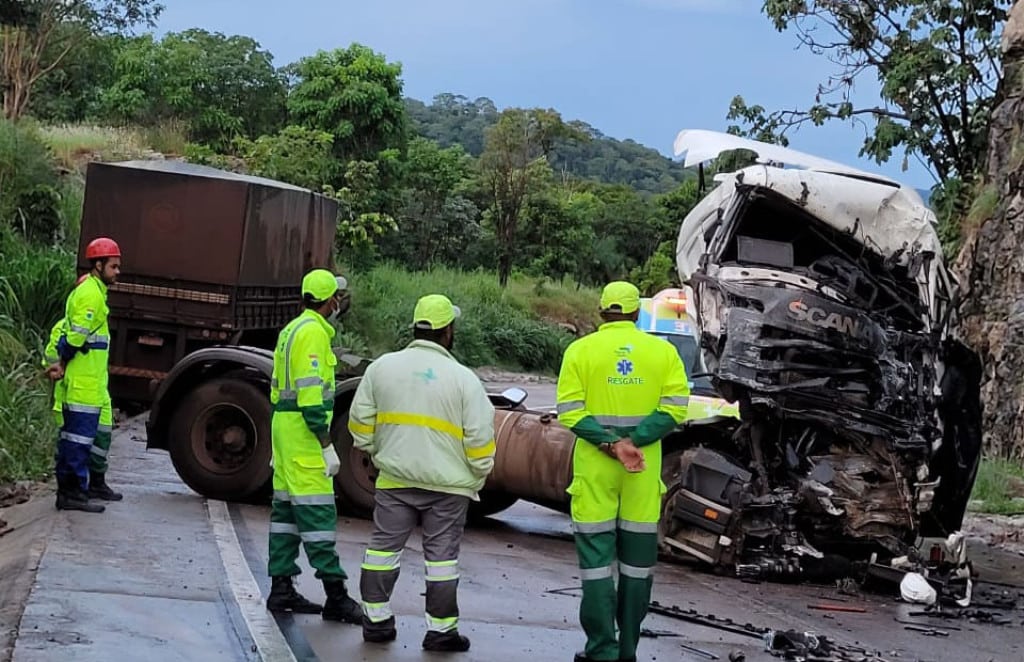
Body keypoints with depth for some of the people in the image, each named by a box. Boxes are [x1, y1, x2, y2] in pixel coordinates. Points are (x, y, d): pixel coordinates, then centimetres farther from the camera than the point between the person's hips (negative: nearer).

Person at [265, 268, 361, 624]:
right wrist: (327, 445, -21)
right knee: (317, 511, -10)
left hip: (283, 423, 10)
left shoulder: (291, 330, 17)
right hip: (304, 432, -10)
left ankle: (281, 589, 14)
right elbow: (310, 393, -20)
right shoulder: (313, 332, -13)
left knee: (286, 509, 11)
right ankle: (335, 596, -9)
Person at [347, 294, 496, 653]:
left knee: (384, 546, 12)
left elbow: (360, 422, 6)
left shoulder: (382, 367, 1)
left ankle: (376, 620, 15)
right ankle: (441, 629, 7)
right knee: (441, 555, 4)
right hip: (447, 484, -2)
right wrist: (478, 476, 7)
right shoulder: (463, 378, -7)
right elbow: (480, 438, -8)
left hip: (395, 478, 2)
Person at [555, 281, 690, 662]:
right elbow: (675, 408, -7)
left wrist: (611, 445, -16)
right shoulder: (663, 350, 3)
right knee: (638, 559, 11)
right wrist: (631, 443, -13)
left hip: (594, 466, -2)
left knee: (597, 557, 3)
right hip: (644, 468, 2)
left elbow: (570, 412, -10)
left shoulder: (581, 349, -1)